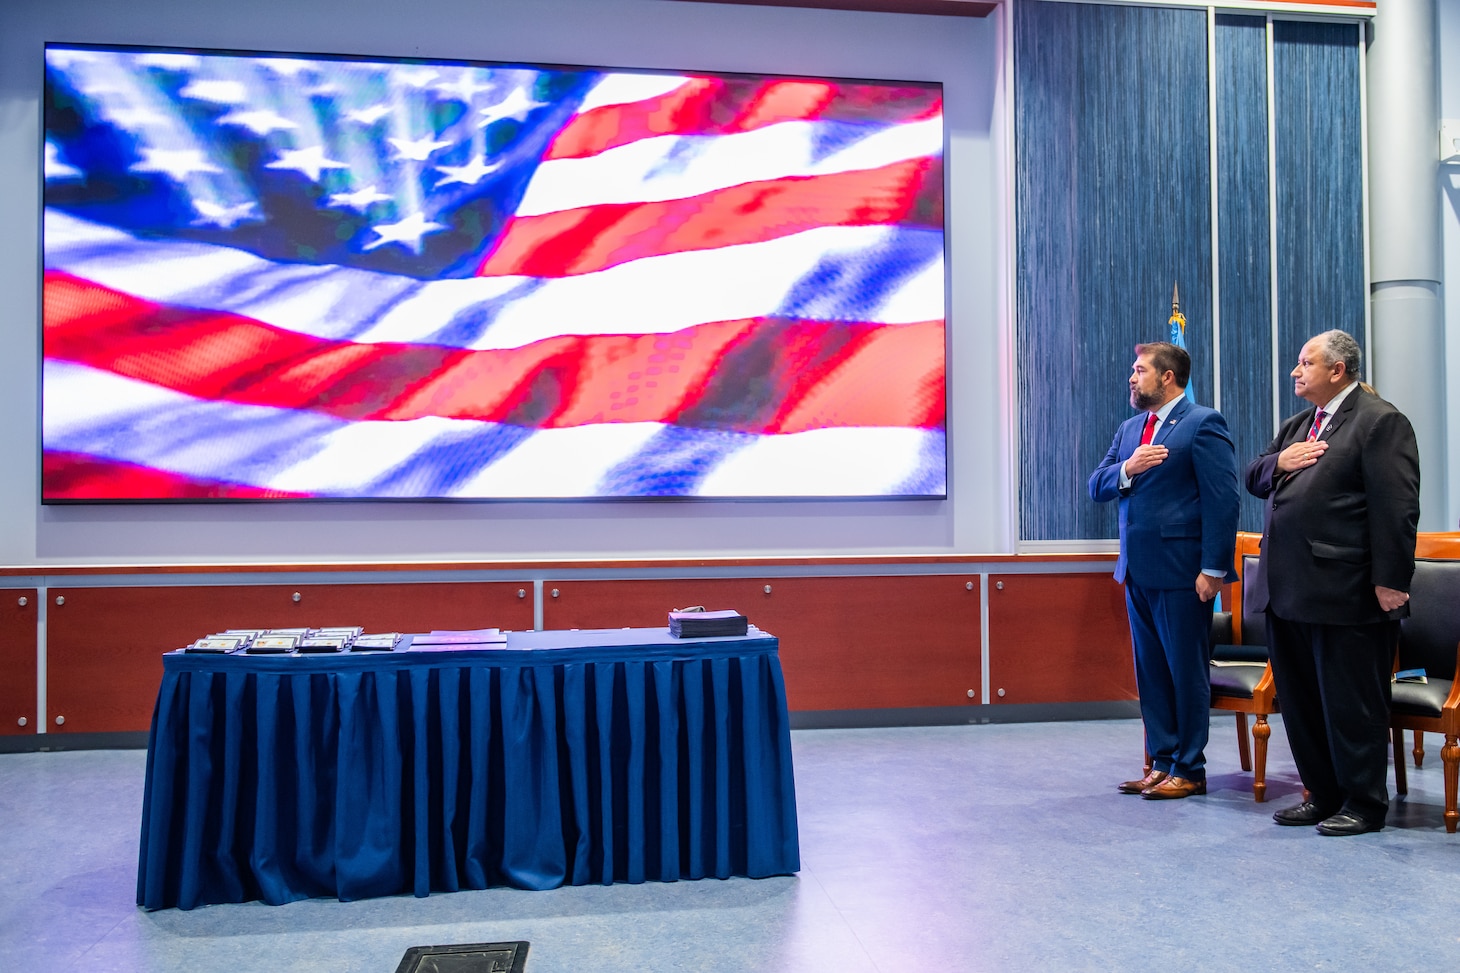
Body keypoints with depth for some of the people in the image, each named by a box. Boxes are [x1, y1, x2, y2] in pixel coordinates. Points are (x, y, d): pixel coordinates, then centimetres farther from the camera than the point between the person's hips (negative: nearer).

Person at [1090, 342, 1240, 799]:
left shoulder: (1203, 423, -7)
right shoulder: (1129, 429, 16)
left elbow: (1222, 499, -12)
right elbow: (1096, 487, 10)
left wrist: (1213, 569, -16)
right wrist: (1127, 469, -11)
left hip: (1181, 571, -7)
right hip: (1138, 571, 7)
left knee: (1187, 671, 2)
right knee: (1150, 671, 12)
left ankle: (1188, 770, 13)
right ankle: (1161, 762, 22)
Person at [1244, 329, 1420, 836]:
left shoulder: (1380, 420, -8)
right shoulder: (1297, 425, 19)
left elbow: (1396, 507, -14)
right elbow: (1252, 478, 21)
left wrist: (1391, 580, -19)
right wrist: (1278, 462, -1)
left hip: (1345, 594, -9)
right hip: (1288, 589, 9)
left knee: (1351, 703, 2)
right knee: (1301, 700, 14)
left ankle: (1364, 803, 16)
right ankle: (1323, 795, 27)